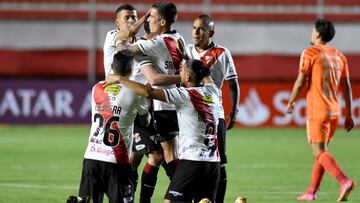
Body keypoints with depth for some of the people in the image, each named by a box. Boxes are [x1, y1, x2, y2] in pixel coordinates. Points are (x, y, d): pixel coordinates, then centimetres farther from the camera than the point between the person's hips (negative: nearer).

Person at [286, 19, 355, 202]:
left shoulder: (310, 53, -6)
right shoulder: (339, 56, 12)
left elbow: (301, 82, -10)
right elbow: (346, 87, 11)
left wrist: (291, 102, 5)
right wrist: (348, 115, 14)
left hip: (317, 111, -7)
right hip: (334, 111, 7)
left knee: (319, 152, -8)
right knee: (321, 151, 16)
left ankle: (344, 181, -27)